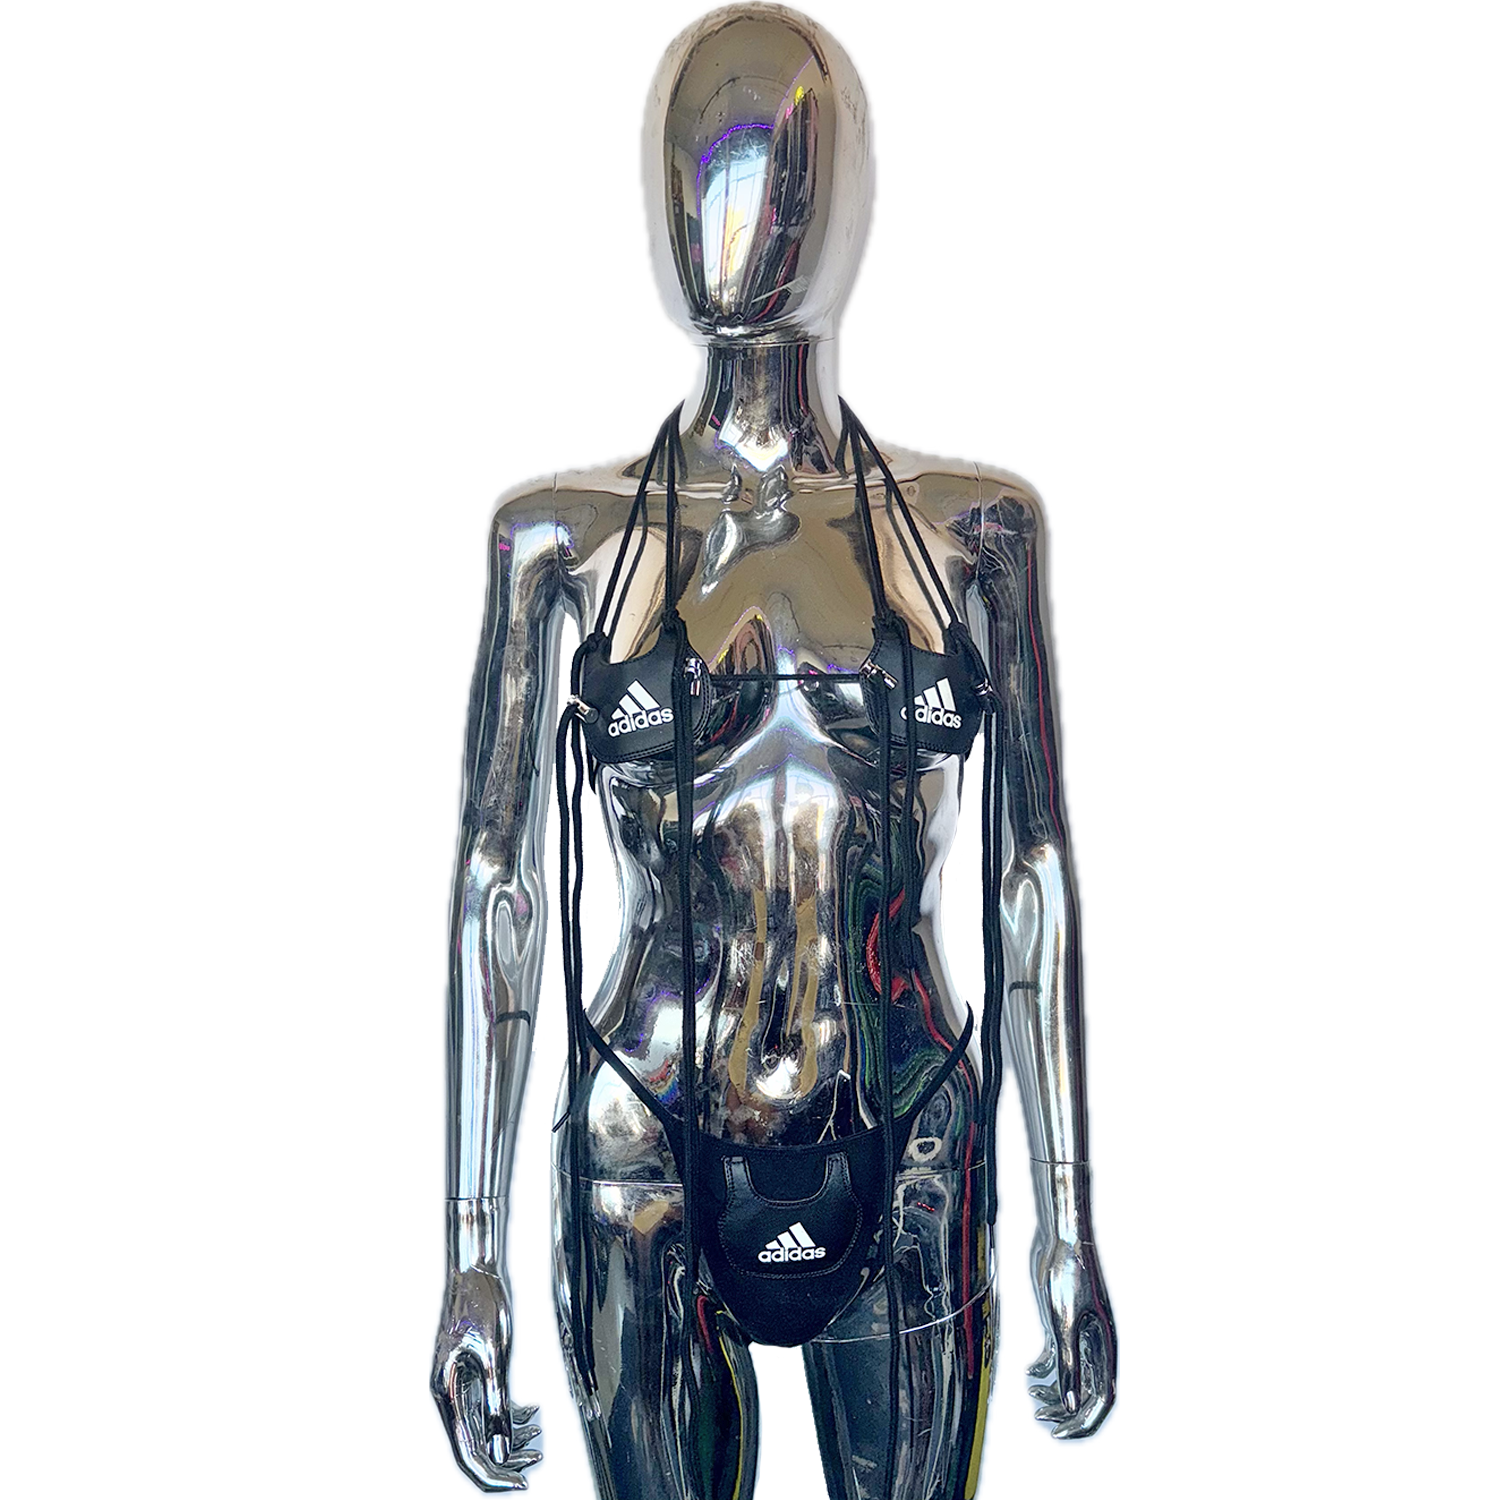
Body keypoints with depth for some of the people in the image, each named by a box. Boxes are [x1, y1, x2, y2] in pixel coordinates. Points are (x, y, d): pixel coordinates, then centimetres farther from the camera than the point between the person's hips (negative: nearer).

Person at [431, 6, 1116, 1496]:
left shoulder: (974, 527, 0)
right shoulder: (566, 534, -3)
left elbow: (1033, 876, 2)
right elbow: (494, 886, -2)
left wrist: (1068, 1221, 4)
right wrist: (471, 1248, -2)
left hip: (907, 1168, 1)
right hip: (648, 1163, 0)